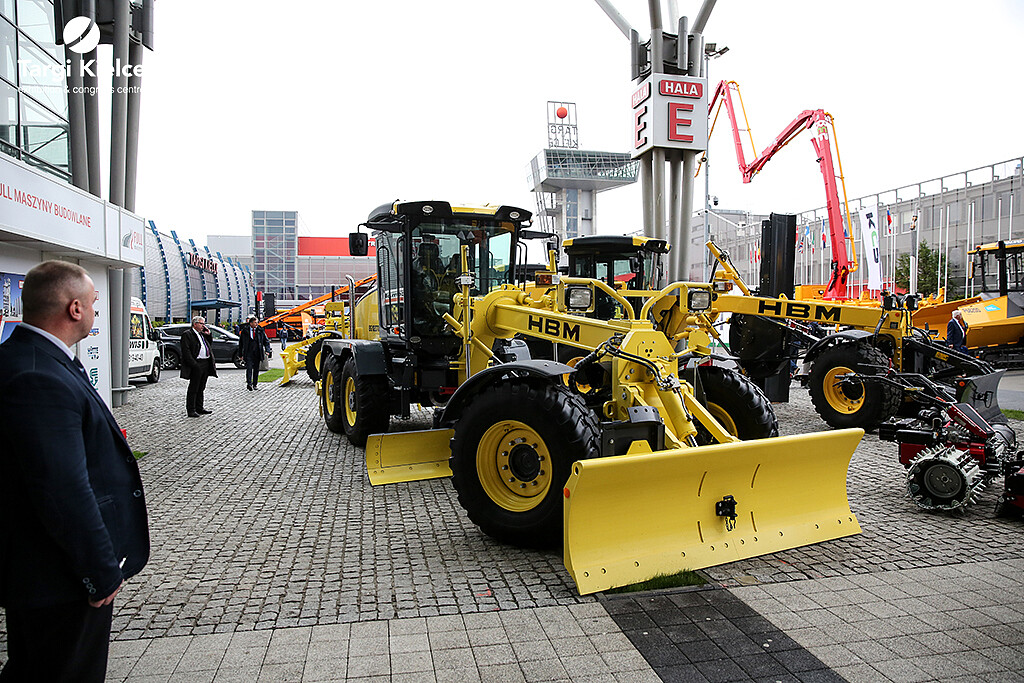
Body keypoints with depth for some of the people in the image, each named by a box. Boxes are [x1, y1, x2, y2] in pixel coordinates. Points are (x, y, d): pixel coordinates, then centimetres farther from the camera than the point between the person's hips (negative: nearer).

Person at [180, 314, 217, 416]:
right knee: (193, 389, -2)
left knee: (201, 388, 15)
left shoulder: (203, 334, 18)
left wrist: (209, 335, 13)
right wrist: (194, 365, -19)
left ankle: (199, 408, 23)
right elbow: (186, 351, -13)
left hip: (206, 364, 8)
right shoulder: (187, 335, -6)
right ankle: (190, 410, 3)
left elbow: (210, 345, 28)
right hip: (196, 365, -8)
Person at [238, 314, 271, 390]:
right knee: (249, 367, -16)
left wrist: (267, 351, -6)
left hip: (257, 353, 2)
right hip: (248, 353, -2)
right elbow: (240, 343, 10)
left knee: (256, 369, 8)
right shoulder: (244, 331, 3)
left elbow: (266, 341, 9)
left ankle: (254, 385, 17)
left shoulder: (260, 330, 6)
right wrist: (241, 354, 8)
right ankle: (248, 383, -24)